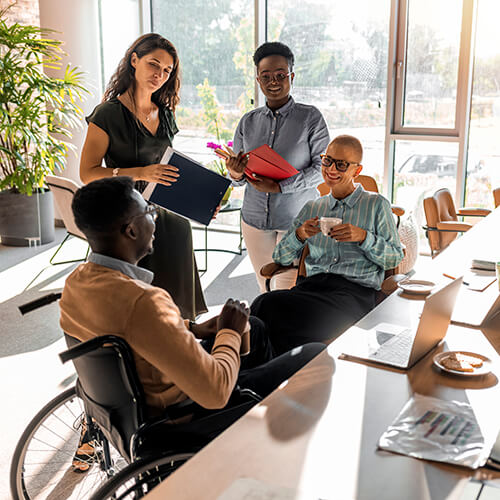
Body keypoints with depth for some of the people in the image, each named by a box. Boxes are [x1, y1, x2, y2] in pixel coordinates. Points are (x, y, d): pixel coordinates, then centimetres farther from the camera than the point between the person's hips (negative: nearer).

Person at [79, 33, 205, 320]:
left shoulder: (165, 115, 13)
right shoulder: (109, 114, -7)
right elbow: (88, 172, -11)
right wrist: (141, 173, -23)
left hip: (170, 220, 6)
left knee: (173, 304, 7)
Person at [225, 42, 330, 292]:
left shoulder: (310, 117, -4)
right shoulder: (248, 121, 8)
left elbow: (323, 167, -9)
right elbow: (237, 172, 11)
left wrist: (280, 186, -19)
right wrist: (236, 175, -14)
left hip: (297, 218, -3)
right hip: (255, 218, 4)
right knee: (265, 289, 12)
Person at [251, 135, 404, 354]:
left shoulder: (377, 205, 15)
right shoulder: (311, 208, 24)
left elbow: (395, 258, 9)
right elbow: (280, 258, 19)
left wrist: (363, 237, -7)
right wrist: (299, 236, -2)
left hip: (355, 289, -3)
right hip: (312, 284, 3)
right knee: (265, 303, -32)